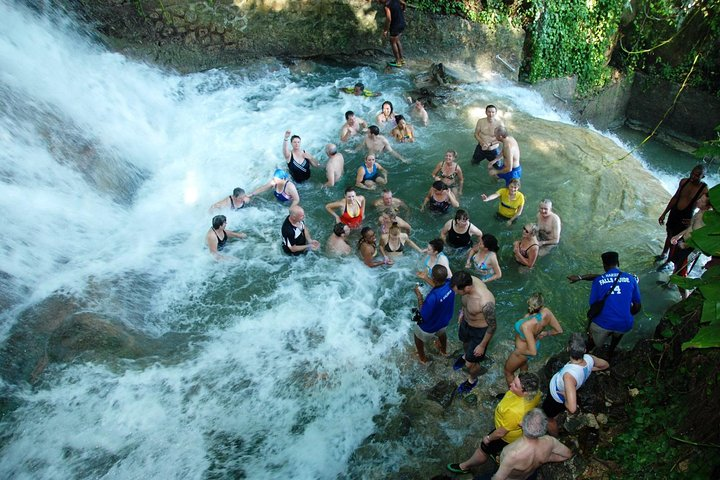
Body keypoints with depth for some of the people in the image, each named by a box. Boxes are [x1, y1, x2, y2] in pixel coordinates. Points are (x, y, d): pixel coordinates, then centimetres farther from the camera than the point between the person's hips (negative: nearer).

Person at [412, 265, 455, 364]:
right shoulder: (450, 283, -27)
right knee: (441, 333, 39)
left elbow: (423, 316, -30)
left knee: (417, 334, 29)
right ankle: (444, 350, 67)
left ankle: (422, 358, 51)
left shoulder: (433, 297, -46)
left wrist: (419, 295, -27)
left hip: (430, 326, -5)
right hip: (444, 320, 5)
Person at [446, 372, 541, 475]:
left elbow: (501, 432, -28)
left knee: (483, 449, 20)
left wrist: (488, 438, -7)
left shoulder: (514, 412, -47)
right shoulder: (534, 391, -27)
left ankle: (464, 467, 43)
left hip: (508, 436, -5)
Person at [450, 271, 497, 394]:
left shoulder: (485, 302, -45)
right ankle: (466, 356, 71)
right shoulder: (469, 281, -25)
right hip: (466, 321, 6)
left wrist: (482, 345, -14)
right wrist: (462, 311, 16)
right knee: (465, 341, 36)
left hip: (480, 331, -6)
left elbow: (492, 326, -27)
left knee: (470, 363, 14)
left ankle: (472, 380, 49)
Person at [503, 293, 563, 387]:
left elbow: (533, 352, -38)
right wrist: (545, 333, 6)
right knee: (523, 365, 39)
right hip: (536, 343, 7)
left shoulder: (526, 325, -46)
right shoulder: (546, 312, -30)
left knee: (508, 371, 25)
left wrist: (518, 352, -19)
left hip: (523, 351, -6)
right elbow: (559, 330, -12)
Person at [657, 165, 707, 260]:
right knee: (669, 235, 23)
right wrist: (664, 214, 10)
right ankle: (663, 254, 45)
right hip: (673, 213, 5)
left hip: (685, 219, -5)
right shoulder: (684, 181, -7)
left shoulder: (704, 190, -22)